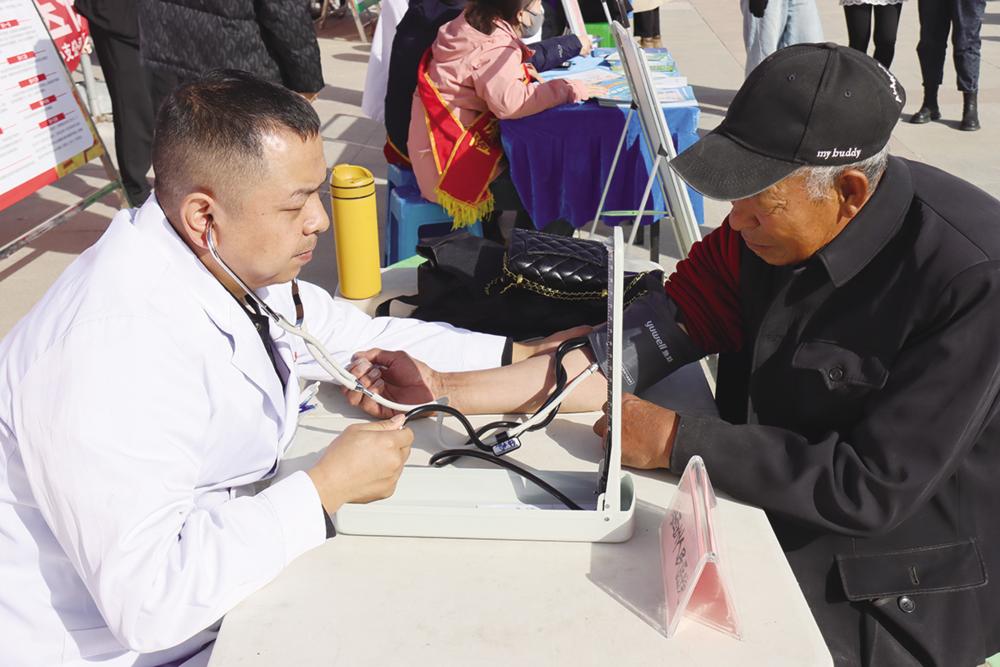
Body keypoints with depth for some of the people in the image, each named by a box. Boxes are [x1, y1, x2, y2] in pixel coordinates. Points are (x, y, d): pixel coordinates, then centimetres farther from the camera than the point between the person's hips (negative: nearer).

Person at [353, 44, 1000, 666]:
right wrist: (444, 389, -17)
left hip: (897, 594, -5)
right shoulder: (769, 216, -10)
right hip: (764, 509, 5)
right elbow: (640, 344, -12)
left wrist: (675, 440, -23)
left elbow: (873, 488, -27)